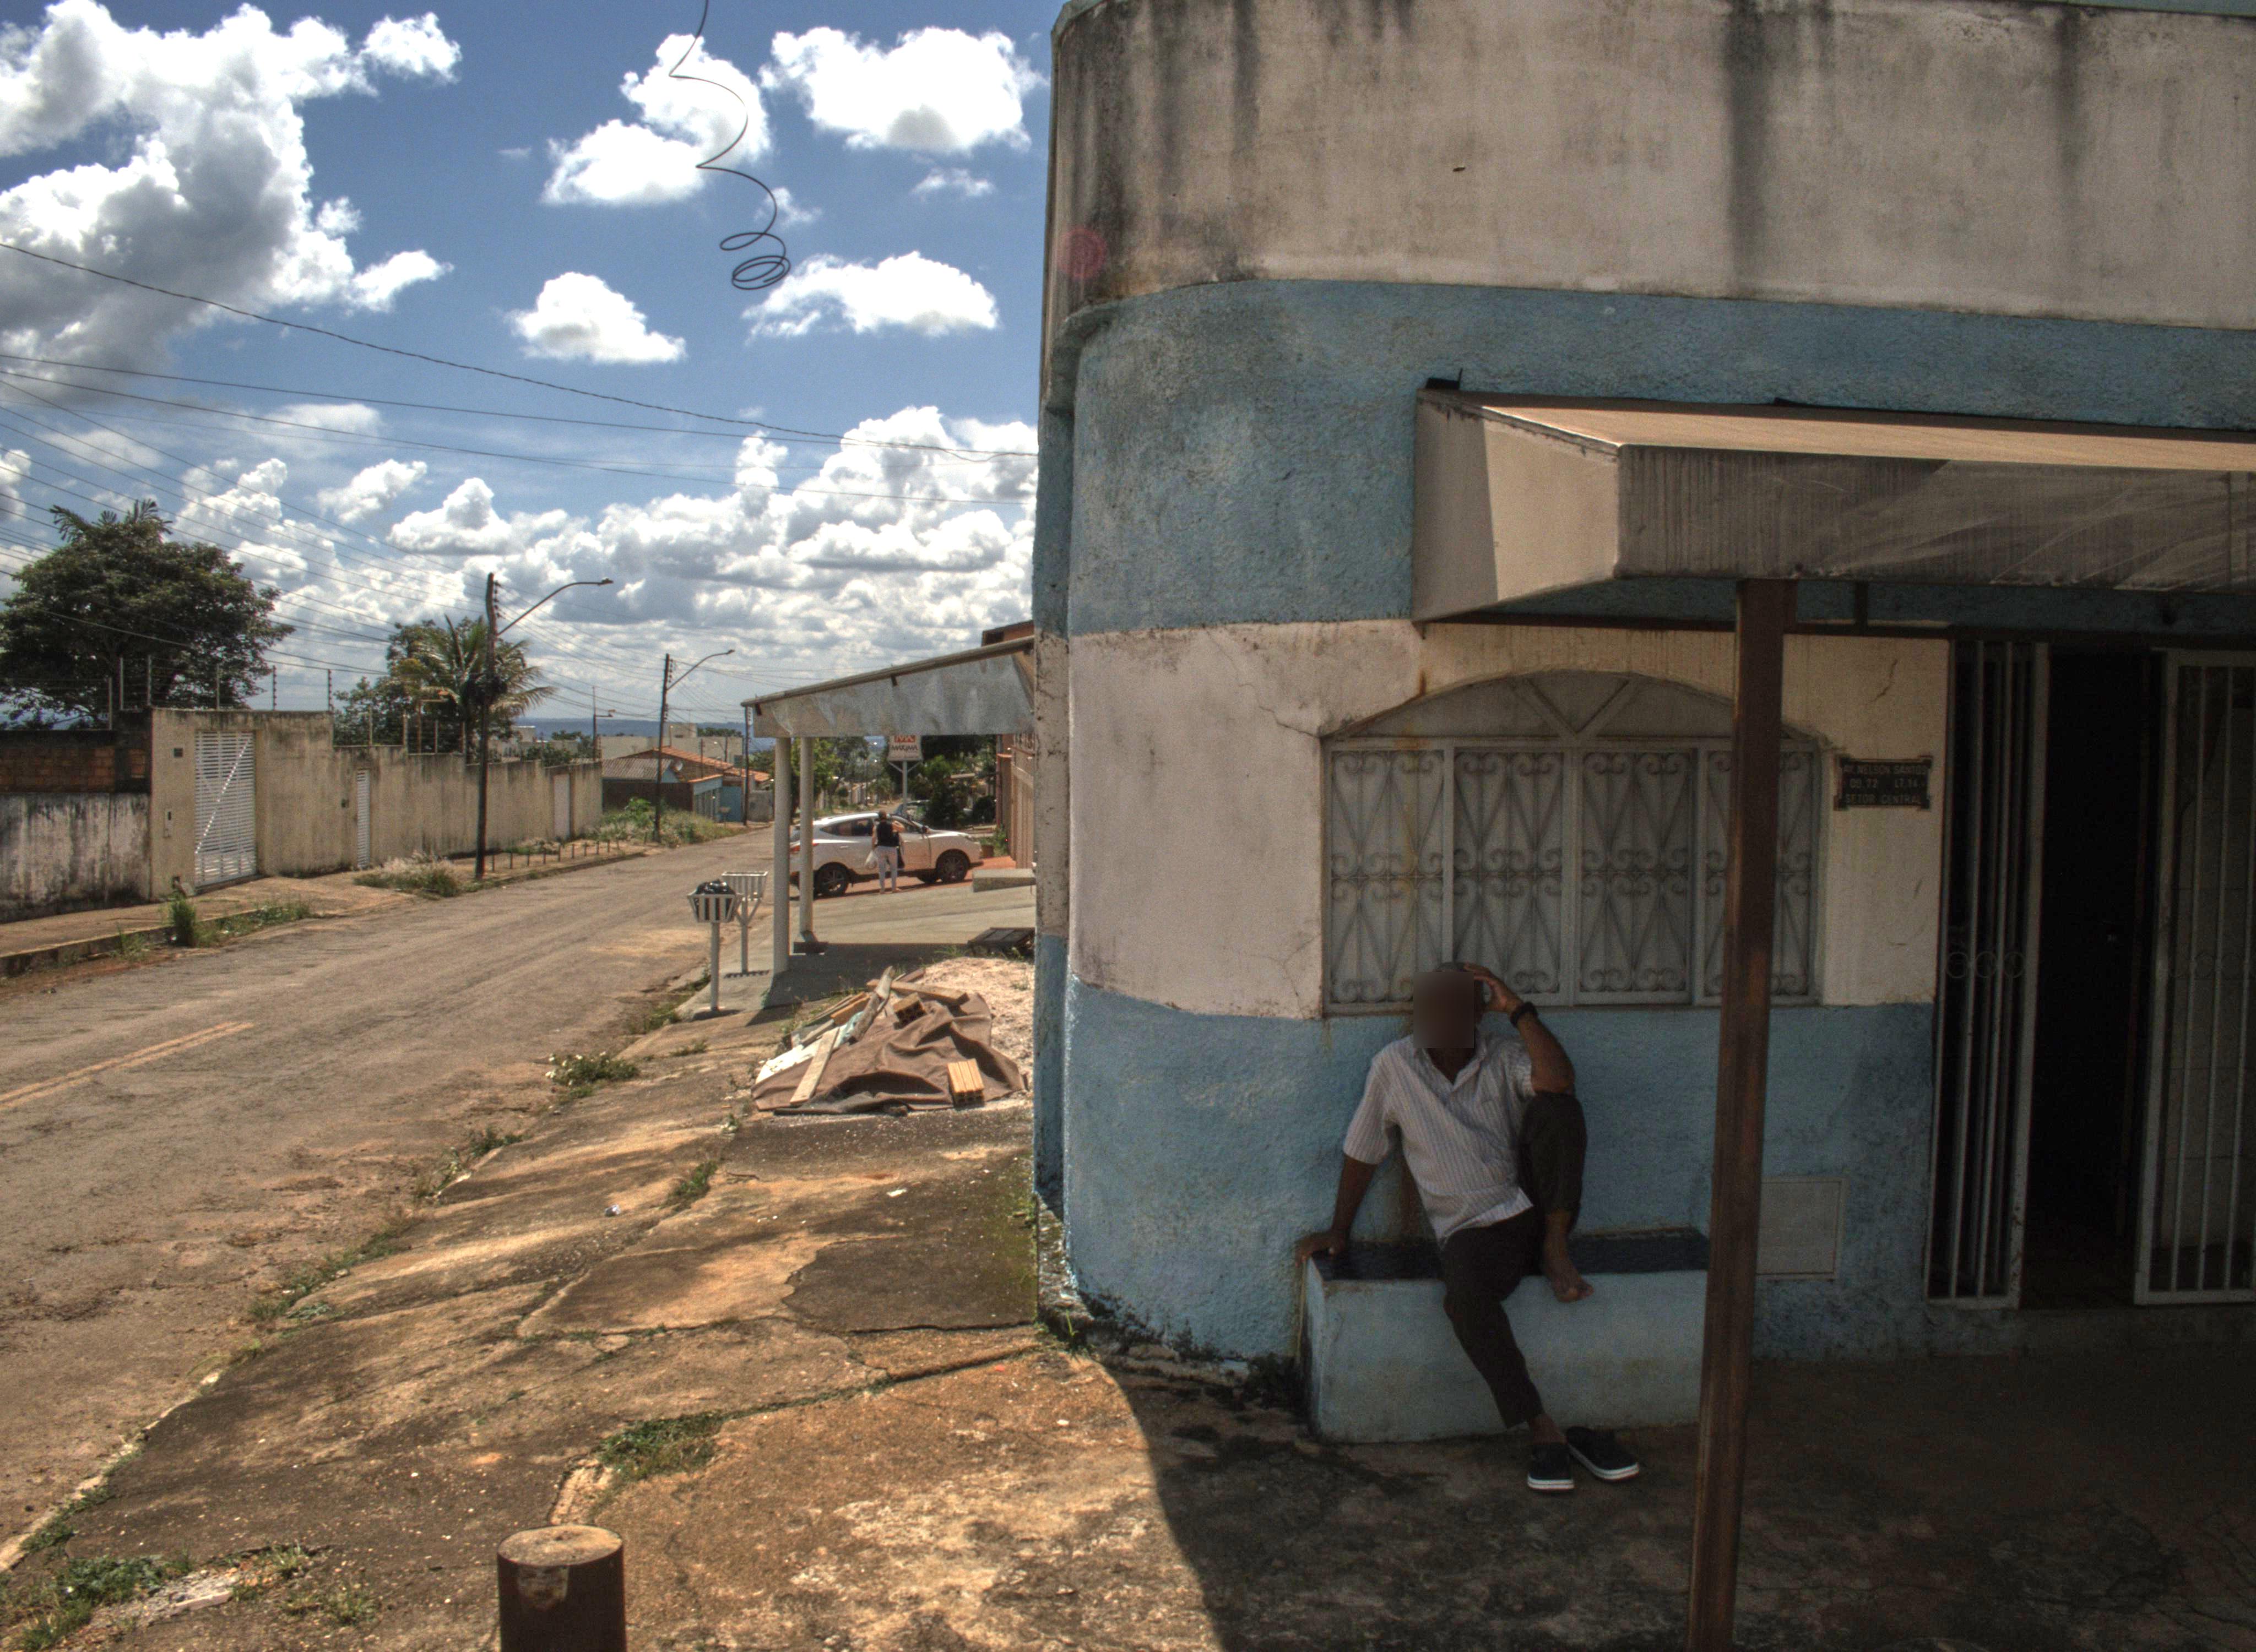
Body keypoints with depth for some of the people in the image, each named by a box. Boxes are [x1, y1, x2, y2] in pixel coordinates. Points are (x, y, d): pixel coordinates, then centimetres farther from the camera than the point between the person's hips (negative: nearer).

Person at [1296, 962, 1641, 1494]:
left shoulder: (1505, 1056, 0)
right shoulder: (1394, 1066, 0)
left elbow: (1559, 1081, -24)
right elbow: (1362, 1151, 9)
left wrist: (1516, 1007, -17)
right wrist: (1338, 1231, 11)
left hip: (1534, 1208, 1)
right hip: (1474, 1230, -1)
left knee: (1556, 1109, -24)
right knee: (1464, 1296, -36)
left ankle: (1556, 1247, -14)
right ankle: (1542, 1429, -25)